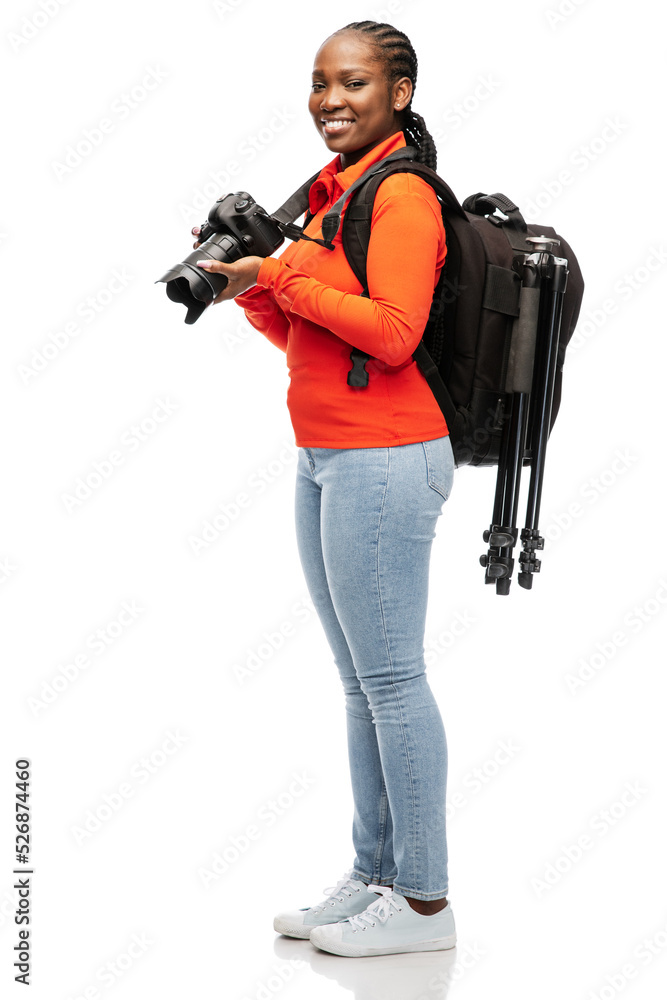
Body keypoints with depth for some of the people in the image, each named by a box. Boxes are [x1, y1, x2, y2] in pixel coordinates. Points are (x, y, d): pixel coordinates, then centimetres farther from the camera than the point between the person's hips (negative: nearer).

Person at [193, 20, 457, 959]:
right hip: (327, 459, 9)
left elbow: (391, 334, -21)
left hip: (385, 459, -9)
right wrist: (250, 283, 5)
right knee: (362, 680, 12)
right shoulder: (334, 189, 17)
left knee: (391, 677, -5)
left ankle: (425, 901, 3)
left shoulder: (402, 195, -11)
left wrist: (279, 274, -16)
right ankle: (374, 875, 20)